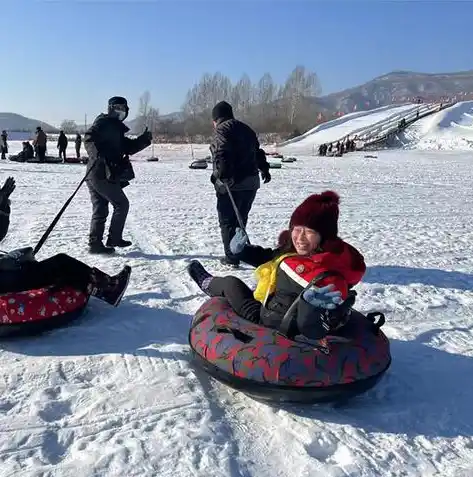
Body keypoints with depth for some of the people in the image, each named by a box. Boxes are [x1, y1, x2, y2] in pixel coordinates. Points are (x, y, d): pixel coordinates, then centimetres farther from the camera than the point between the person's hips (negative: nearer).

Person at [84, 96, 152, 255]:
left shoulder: (116, 129, 22)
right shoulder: (103, 123, -5)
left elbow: (129, 148, 20)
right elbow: (88, 138, -20)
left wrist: (144, 139, 6)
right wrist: (98, 155, -34)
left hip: (95, 175, 9)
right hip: (102, 175, -9)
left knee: (100, 210, 10)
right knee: (122, 204, 0)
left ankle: (95, 243, 13)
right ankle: (113, 239, 5)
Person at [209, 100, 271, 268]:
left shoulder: (222, 130, -7)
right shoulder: (246, 129, 18)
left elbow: (222, 155, -24)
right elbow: (257, 151, 27)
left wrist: (219, 175, -19)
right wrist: (265, 169, 39)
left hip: (232, 184, -8)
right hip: (251, 182, 8)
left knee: (228, 222, 2)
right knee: (240, 219, 19)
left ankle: (232, 258, 3)